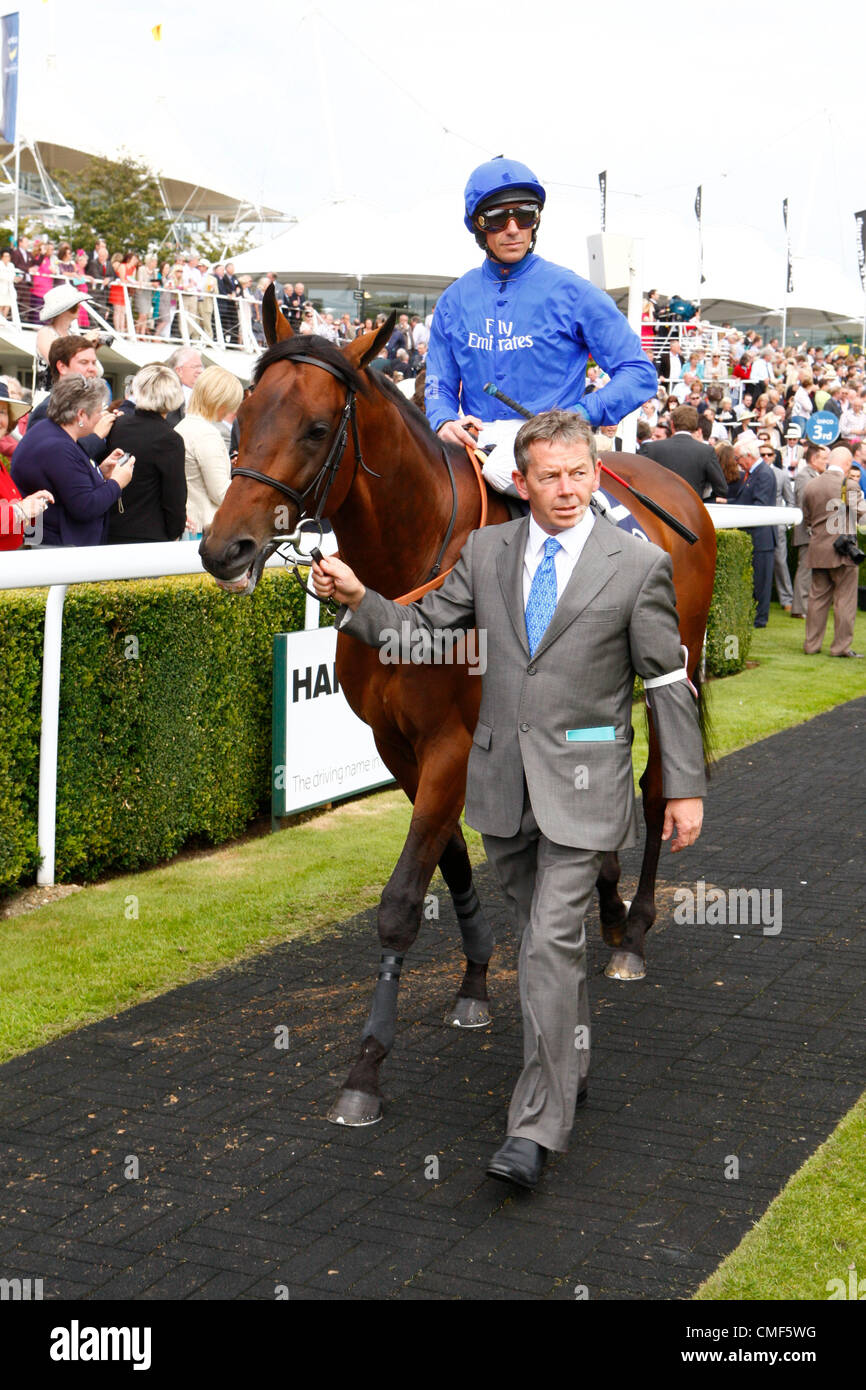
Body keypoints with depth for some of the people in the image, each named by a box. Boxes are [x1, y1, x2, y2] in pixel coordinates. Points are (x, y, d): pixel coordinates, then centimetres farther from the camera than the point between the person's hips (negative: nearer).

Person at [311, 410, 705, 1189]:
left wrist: (686, 787, -1)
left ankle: (536, 1128, -6)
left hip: (582, 782, -4)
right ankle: (570, 1070, 37)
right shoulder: (485, 552, 6)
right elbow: (423, 630, 7)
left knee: (553, 943, -11)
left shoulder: (639, 564, -4)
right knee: (546, 938, 17)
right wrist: (357, 599, -11)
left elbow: (669, 681, -1)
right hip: (503, 778, 4)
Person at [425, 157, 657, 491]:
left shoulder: (571, 292, 1)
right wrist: (445, 423, -8)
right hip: (478, 453, 2)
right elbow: (440, 385, 16)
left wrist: (579, 416, -15)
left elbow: (640, 374, -1)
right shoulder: (455, 300, 12)